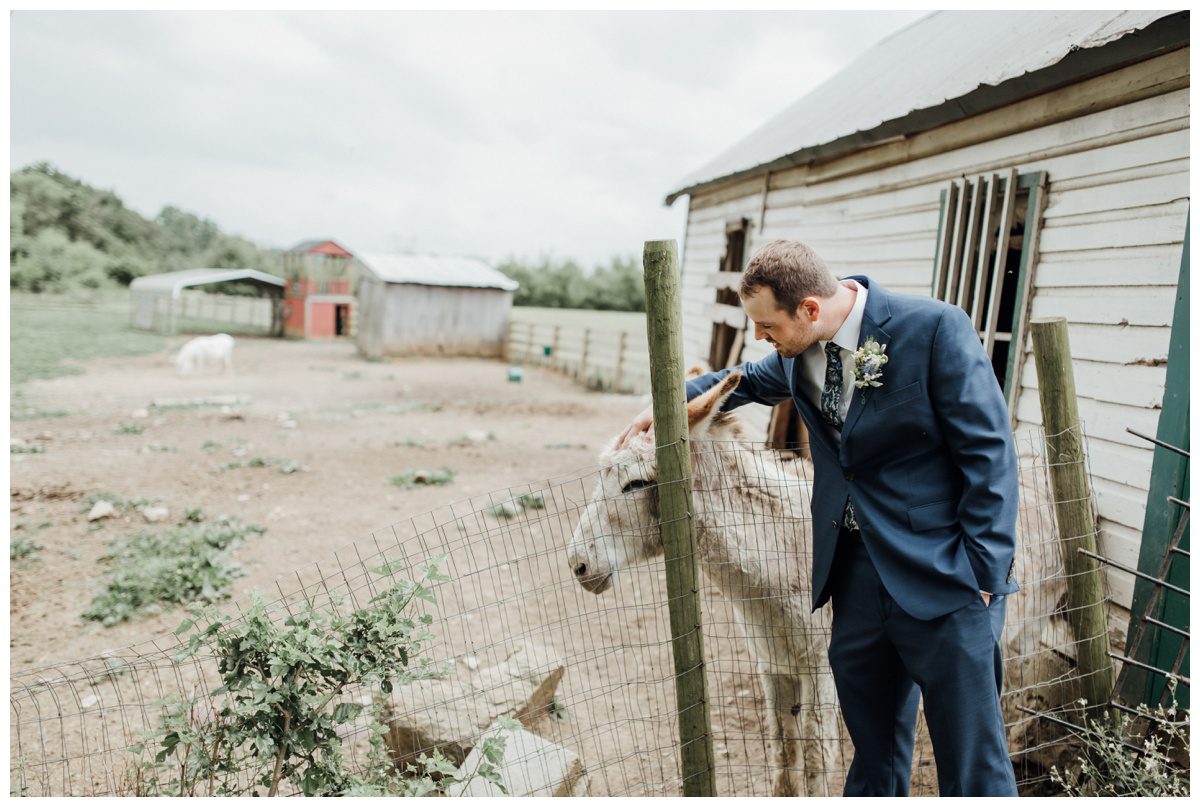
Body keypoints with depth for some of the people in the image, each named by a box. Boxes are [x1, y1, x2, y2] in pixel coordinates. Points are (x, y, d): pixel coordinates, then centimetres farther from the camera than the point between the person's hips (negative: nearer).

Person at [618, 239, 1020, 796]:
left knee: (972, 765, 5)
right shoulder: (797, 352, 2)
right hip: (856, 572, 6)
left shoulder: (934, 328, -16)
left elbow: (988, 453, -14)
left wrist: (983, 574, -14)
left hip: (944, 581, -5)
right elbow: (748, 379, 25)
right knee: (874, 755, 19)